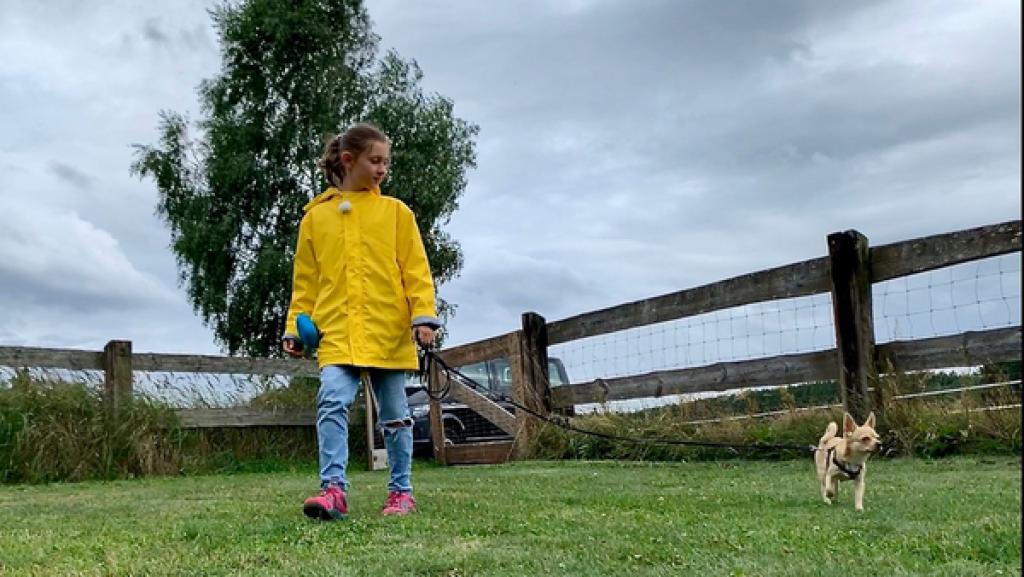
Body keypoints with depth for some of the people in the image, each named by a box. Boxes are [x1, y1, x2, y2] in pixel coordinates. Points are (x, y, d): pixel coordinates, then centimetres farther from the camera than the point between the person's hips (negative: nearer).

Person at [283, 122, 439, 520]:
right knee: (332, 402, -17)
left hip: (389, 330, 0)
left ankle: (401, 492, 17)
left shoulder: (395, 211, 7)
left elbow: (415, 269, 3)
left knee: (394, 414, 7)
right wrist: (296, 328, 7)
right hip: (336, 330, 0)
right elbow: (305, 279, 12)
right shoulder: (316, 215, 10)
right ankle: (333, 489, -16)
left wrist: (423, 316, -8)